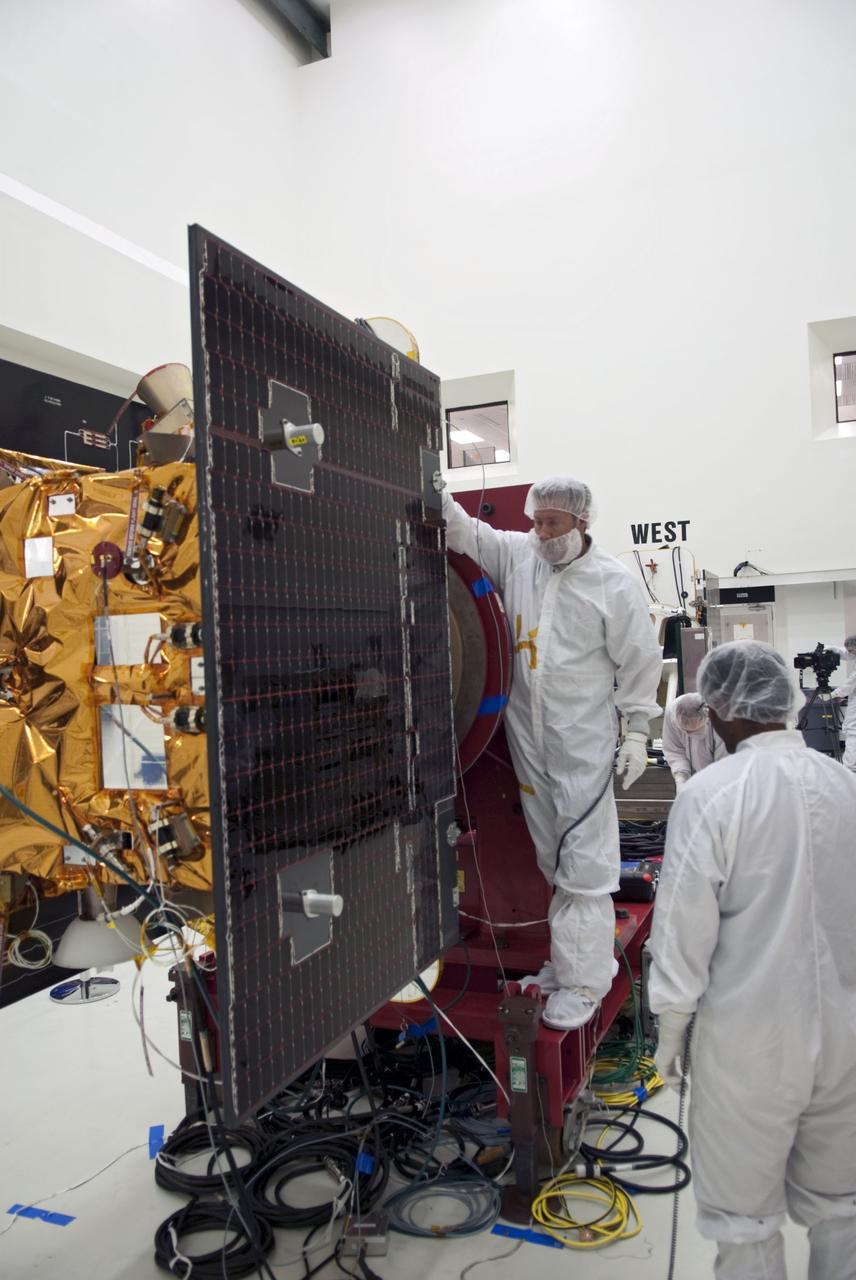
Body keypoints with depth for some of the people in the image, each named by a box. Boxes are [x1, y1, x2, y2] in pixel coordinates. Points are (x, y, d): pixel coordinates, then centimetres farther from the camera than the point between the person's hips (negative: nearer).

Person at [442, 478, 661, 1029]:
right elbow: (465, 532, 5)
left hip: (584, 741, -5)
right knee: (552, 855, 15)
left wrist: (638, 733, -2)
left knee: (583, 861, -1)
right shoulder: (517, 554, 3)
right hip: (528, 736, 5)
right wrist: (438, 495, -15)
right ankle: (568, 957, 31)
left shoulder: (614, 583, -8)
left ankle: (584, 979, 11)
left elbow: (640, 663, -3)